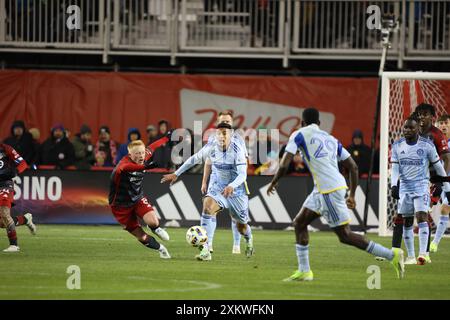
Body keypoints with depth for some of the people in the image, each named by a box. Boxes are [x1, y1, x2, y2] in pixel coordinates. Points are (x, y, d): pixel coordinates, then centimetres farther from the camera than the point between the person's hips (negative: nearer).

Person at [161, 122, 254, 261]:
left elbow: (242, 174, -27)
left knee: (241, 226, 9)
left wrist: (232, 186, -45)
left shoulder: (237, 150, -21)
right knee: (207, 209, -29)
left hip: (236, 191, -2)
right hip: (216, 189, 2)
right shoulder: (211, 147, -11)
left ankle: (249, 241, 50)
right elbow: (194, 159, 3)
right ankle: (205, 250, -32)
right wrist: (176, 174, 3)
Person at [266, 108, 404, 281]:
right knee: (299, 222, 16)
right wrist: (352, 195, 25)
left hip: (328, 190, -8)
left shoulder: (299, 135, 1)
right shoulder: (331, 139, 19)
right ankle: (304, 271, 15)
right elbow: (353, 167, 17)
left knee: (345, 235, -4)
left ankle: (392, 255, -6)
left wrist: (274, 182, 10)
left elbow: (284, 164, -8)